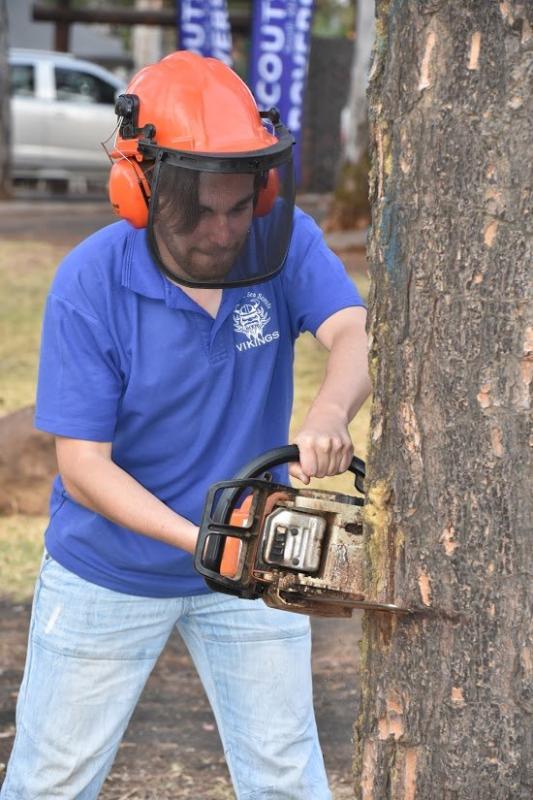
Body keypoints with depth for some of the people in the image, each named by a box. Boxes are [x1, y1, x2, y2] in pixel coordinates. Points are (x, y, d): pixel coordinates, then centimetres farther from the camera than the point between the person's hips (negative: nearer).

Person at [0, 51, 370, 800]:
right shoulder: (90, 283, -22)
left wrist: (328, 415, -54)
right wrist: (198, 539, -34)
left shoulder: (284, 240, -16)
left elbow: (355, 334, -32)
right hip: (110, 569, -1)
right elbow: (83, 467, -21)